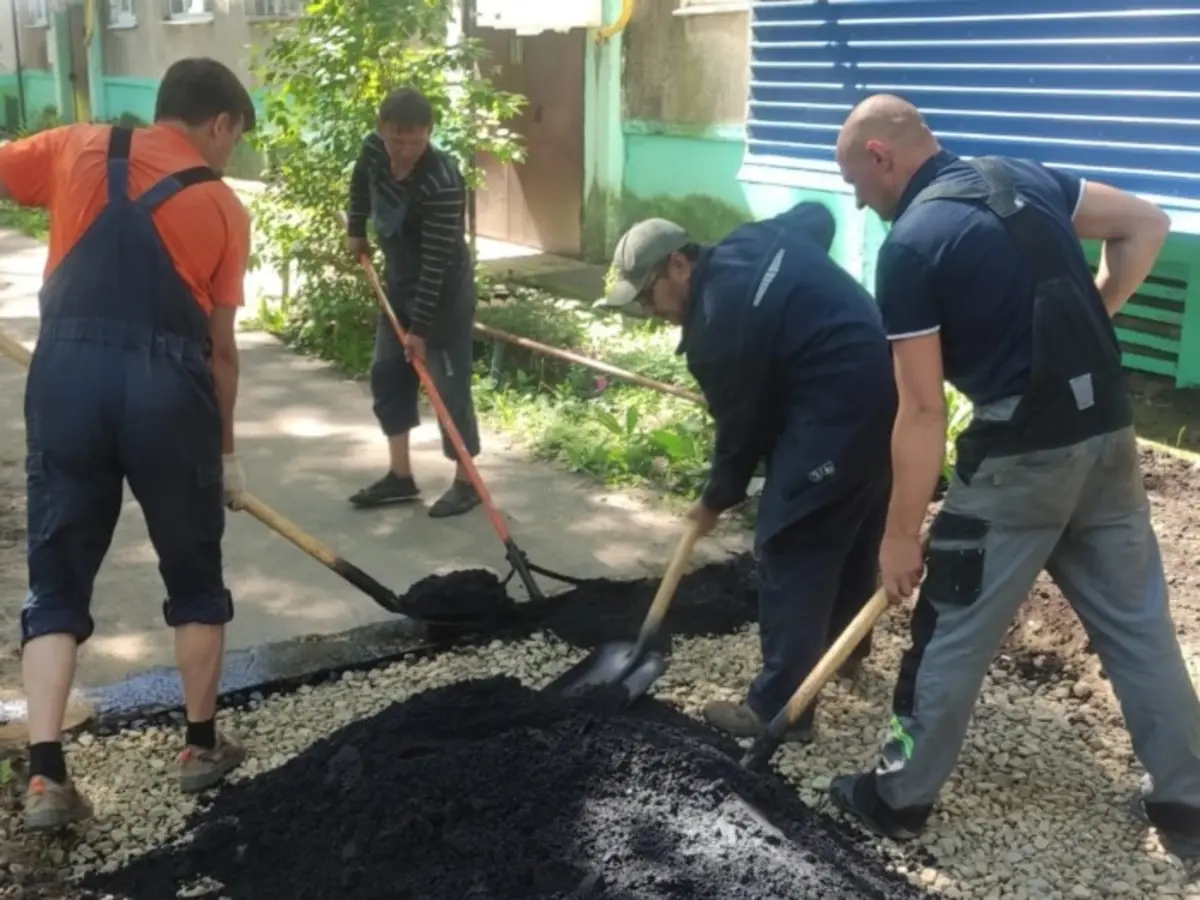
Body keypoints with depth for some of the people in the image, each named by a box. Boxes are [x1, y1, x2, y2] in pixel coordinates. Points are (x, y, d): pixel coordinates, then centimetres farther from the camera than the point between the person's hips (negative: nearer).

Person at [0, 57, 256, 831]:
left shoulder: (78, 148, 12)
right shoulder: (223, 205, 9)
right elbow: (220, 347, 9)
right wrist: (226, 450, 18)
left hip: (67, 374, 2)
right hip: (170, 388, -1)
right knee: (195, 578, 17)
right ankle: (202, 745, 28)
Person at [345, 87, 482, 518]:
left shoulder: (443, 184, -31)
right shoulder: (373, 149, -9)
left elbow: (436, 263, -29)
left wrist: (419, 327, -26)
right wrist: (355, 230, 18)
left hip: (444, 292, -8)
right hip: (399, 282, 8)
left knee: (449, 384, -3)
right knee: (386, 374, 10)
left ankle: (465, 482, 10)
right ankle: (401, 475, 19)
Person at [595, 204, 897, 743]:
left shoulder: (715, 326, -15)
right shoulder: (755, 240, 9)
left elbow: (743, 426, -6)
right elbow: (819, 215, 29)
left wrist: (716, 500, 10)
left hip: (840, 408, -10)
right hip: (891, 381, 10)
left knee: (789, 548, -3)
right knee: (855, 529, 25)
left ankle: (778, 708, 3)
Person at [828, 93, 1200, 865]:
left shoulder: (911, 246, -12)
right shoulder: (1023, 178, 8)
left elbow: (923, 413, -13)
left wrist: (901, 536, -6)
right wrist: (1089, 322, 12)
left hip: (1021, 455, -7)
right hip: (1109, 435, 7)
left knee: (953, 634, 8)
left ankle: (902, 796, 23)